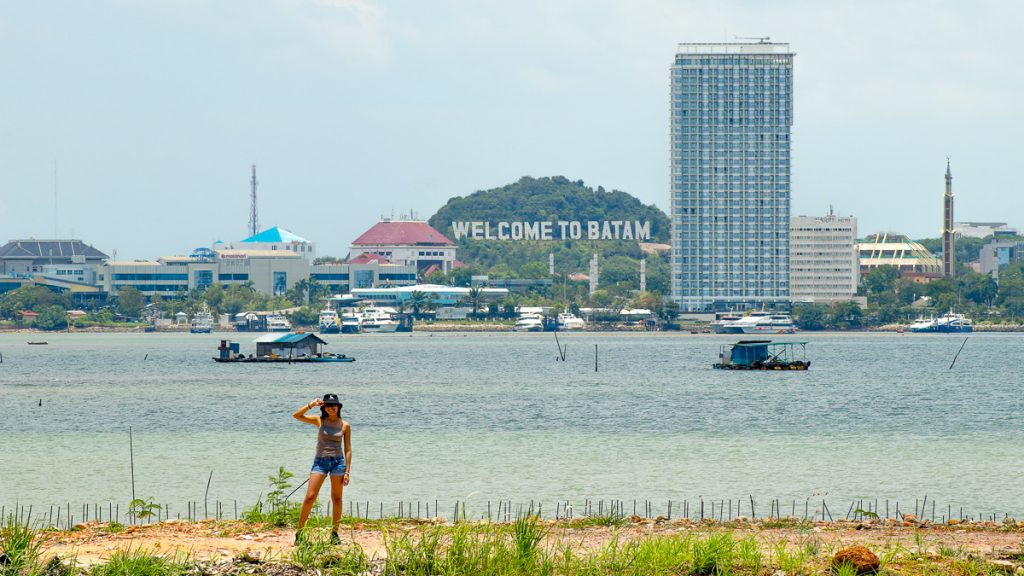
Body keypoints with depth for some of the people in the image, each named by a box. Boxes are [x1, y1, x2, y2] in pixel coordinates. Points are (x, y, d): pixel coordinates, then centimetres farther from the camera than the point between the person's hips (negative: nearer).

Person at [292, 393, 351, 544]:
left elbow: (348, 449, 5)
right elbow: (296, 415, -3)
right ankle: (300, 531, -1)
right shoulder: (319, 421, 4)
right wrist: (311, 405, -10)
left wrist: (347, 471, 0)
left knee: (336, 499, 4)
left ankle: (334, 533, 12)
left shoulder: (344, 425, 4)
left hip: (338, 462, 1)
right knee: (310, 497, -8)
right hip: (320, 461, 0)